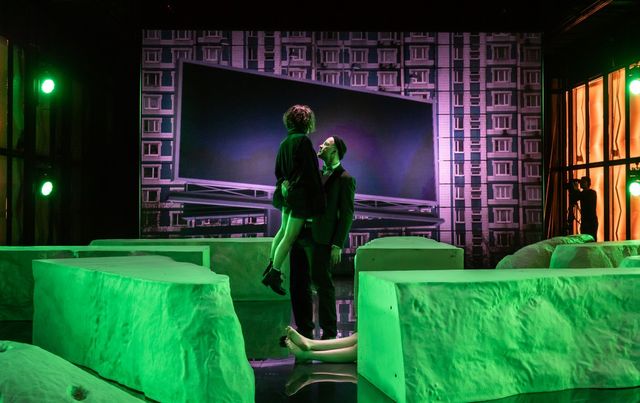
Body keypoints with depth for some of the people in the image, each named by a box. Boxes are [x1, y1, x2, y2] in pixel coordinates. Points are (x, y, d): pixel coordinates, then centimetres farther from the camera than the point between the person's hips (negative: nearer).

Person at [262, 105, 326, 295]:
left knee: (284, 229, 24)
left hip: (287, 192, 9)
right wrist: (318, 200, -16)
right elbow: (310, 171, -19)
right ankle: (274, 274, 5)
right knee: (290, 235, -1)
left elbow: (278, 170, 13)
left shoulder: (285, 143, 8)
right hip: (302, 194, -9)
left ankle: (271, 266, 35)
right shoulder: (303, 140, -17)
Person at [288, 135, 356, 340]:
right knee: (298, 284, 12)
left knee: (322, 284, -1)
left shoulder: (345, 179, -5)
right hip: (300, 235, 7)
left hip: (320, 239, -7)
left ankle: (329, 333, 12)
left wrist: (338, 245, -13)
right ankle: (304, 330, 24)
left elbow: (346, 215, -8)